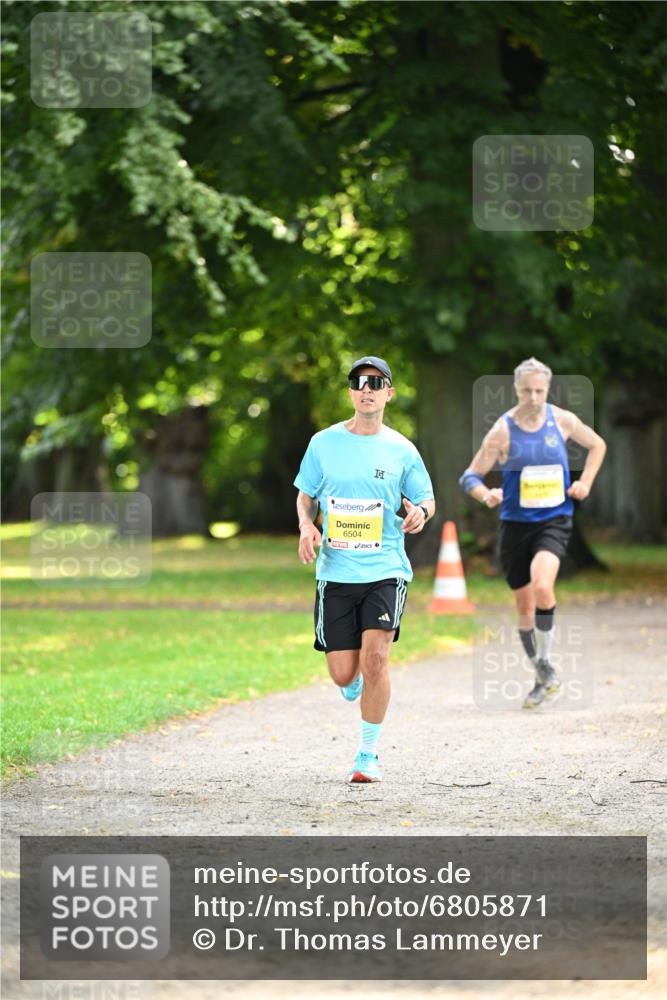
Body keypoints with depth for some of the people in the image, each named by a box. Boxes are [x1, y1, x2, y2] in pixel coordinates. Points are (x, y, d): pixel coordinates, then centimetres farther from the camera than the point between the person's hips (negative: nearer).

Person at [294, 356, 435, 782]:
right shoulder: (324, 443, 4)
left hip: (386, 570, -1)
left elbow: (426, 499, 12)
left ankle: (369, 754, -2)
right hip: (336, 572, 1)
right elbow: (305, 496, 14)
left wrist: (420, 512, -12)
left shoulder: (401, 450, 3)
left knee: (375, 658, -18)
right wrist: (306, 527, -7)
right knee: (343, 674, -1)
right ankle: (356, 680, 40)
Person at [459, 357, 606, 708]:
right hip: (516, 523, 1)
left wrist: (584, 483, 5)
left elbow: (597, 445, 18)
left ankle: (545, 663, -11)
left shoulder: (561, 420, -1)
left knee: (541, 585, -27)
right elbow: (470, 476, -5)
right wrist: (487, 495, -26)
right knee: (525, 608, 6)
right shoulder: (503, 430, -7)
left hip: (554, 520, -1)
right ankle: (543, 679, 23)